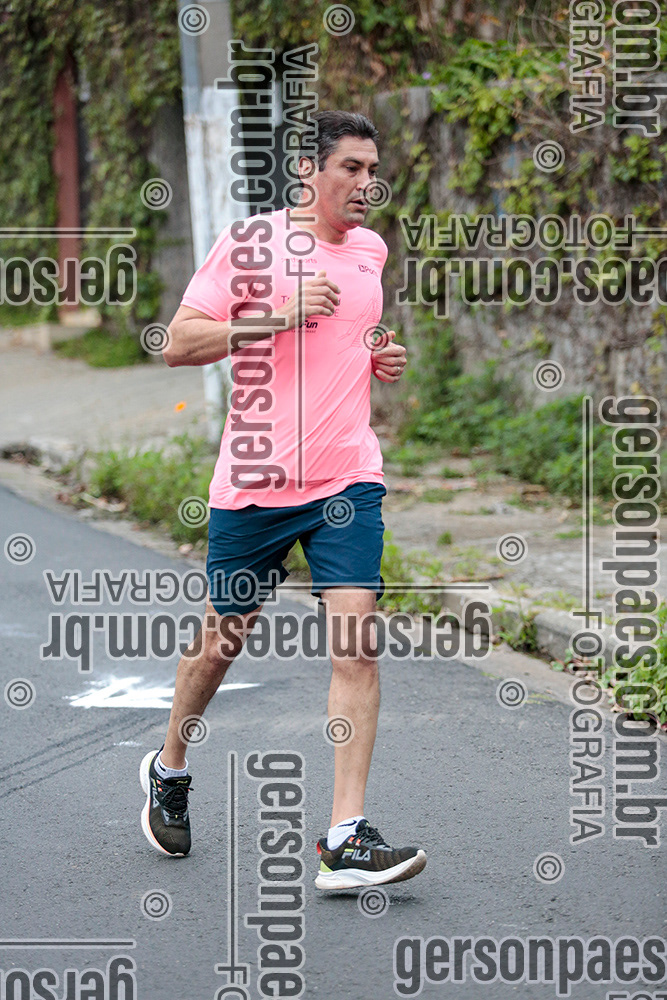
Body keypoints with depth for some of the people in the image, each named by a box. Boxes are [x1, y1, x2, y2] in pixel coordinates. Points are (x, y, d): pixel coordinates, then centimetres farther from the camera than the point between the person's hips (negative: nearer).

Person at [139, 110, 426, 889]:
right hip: (253, 482, -3)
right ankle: (169, 770, 40)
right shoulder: (249, 241, -5)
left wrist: (377, 358, 8)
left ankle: (346, 840, -14)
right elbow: (179, 343, -11)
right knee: (221, 643, 11)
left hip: (347, 480, 3)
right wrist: (278, 316, -20)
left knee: (356, 642, -13)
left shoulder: (370, 250, 12)